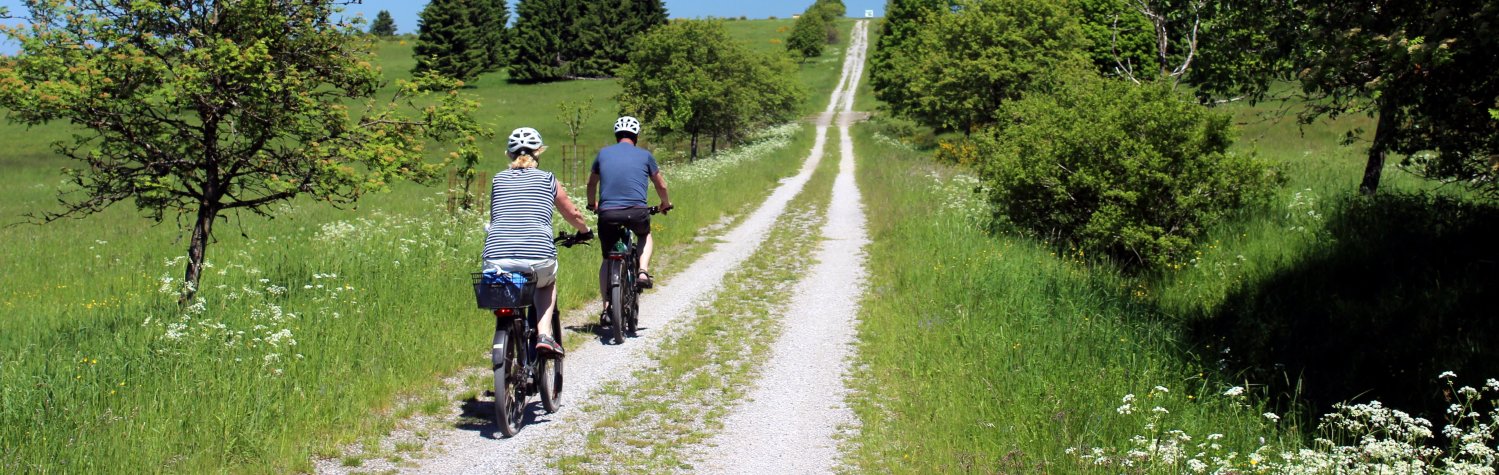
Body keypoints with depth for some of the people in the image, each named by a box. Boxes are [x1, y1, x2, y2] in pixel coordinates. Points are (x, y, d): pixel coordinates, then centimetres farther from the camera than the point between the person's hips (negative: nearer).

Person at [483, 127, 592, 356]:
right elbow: (573, 215, 26)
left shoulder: (498, 180, 19)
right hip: (537, 258, -2)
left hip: (496, 259, 2)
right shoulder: (548, 180, 14)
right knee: (548, 282, 33)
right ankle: (544, 335, 13)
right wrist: (585, 231, 48)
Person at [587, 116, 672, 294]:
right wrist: (666, 203, 40)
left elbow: (591, 183, 27)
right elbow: (661, 185, 20)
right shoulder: (644, 155, 10)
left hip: (607, 213, 1)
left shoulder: (603, 153, 13)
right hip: (637, 212, -1)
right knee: (645, 236, 32)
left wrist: (592, 204, 46)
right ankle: (643, 272, 10)